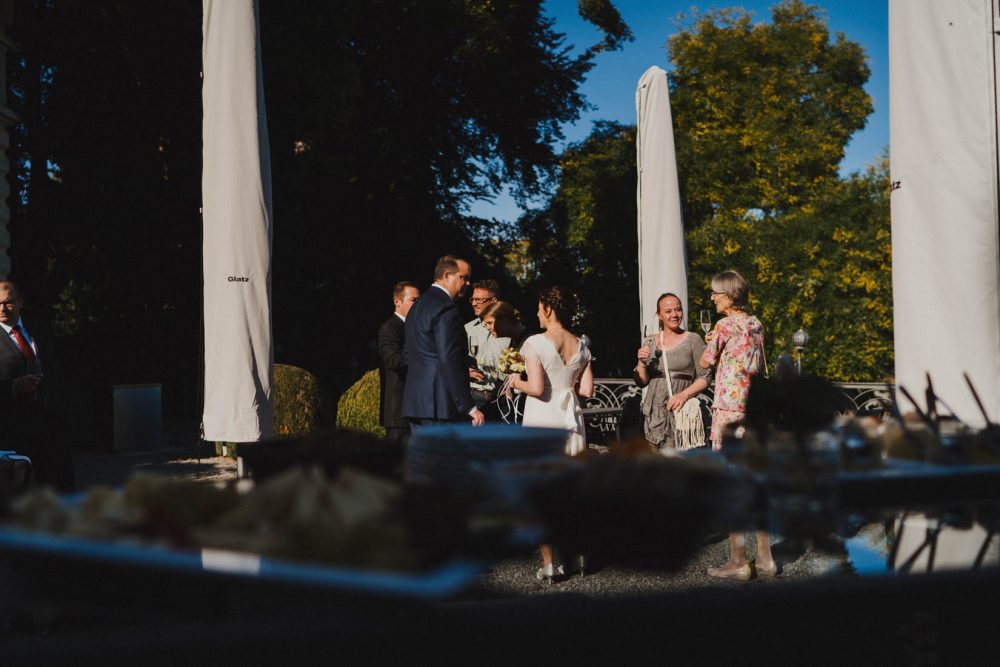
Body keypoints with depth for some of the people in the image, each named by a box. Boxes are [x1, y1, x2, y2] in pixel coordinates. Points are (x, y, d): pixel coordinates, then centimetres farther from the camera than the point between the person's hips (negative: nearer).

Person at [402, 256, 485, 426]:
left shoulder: (417, 305, 18)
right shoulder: (446, 307, -13)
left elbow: (407, 354, 22)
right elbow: (450, 360, -21)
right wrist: (469, 407, -20)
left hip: (415, 401, 10)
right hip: (440, 405, -10)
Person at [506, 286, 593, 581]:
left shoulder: (535, 343, -11)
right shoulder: (581, 346, 5)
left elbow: (536, 388, -18)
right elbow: (587, 390, 4)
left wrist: (516, 382, 1)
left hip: (541, 423, -5)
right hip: (571, 421, 5)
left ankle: (549, 563, 1)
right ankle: (576, 556, 19)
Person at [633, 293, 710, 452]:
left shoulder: (693, 340, 3)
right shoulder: (650, 343, 13)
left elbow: (704, 378, 0)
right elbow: (641, 382, 14)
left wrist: (684, 394, -15)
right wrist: (641, 362, -5)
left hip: (681, 410, -3)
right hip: (654, 411, 3)